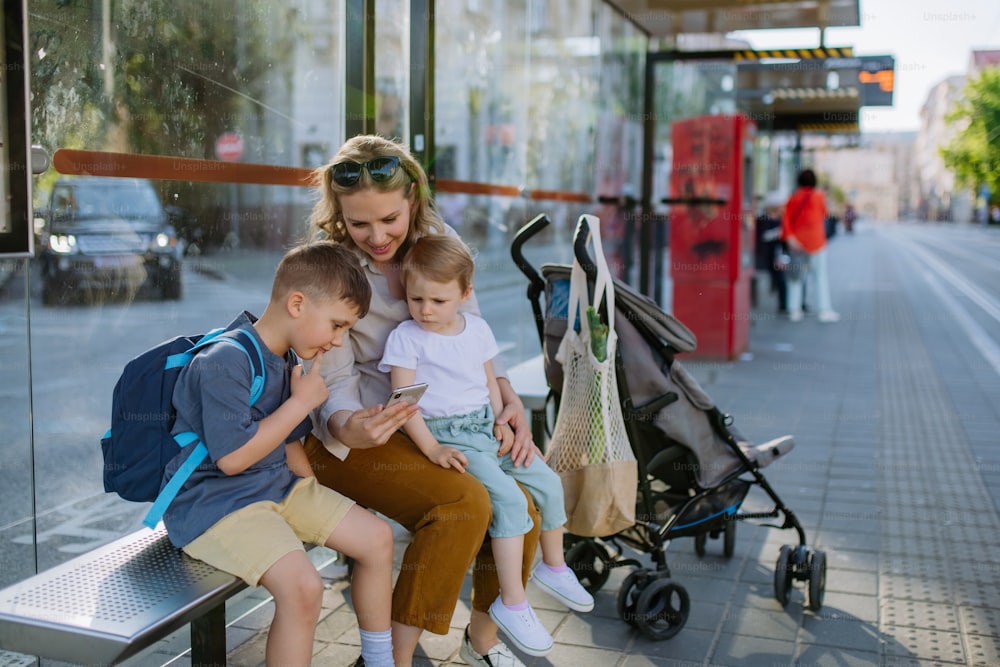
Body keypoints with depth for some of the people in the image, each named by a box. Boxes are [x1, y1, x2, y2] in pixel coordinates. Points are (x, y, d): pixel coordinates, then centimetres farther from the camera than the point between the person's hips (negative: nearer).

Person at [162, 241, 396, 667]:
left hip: (278, 485, 10)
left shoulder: (288, 360, 8)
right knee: (302, 585, -30)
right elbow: (232, 457, -26)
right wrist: (302, 402, -20)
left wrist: (314, 502, 9)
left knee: (377, 537, 6)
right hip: (215, 501, -9)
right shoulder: (225, 362, -23)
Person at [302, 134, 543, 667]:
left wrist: (509, 398, -8)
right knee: (464, 502, -29)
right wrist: (350, 427, -38)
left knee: (524, 487, -16)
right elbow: (334, 385, -15)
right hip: (354, 432, -5)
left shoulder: (439, 240, -2)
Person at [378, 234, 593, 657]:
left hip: (485, 430, 6)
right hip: (445, 435, -6)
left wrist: (501, 422, 4)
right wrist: (432, 449, -20)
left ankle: (553, 567, 27)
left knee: (548, 481, 3)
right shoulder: (407, 337, -8)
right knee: (509, 498, -23)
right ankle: (512, 603, -14)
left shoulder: (478, 329, 8)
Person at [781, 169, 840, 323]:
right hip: (815, 241, -3)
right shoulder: (819, 196, -3)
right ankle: (824, 310, -3)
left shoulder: (793, 197, 3)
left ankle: (794, 310, 6)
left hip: (796, 242, 3)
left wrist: (789, 237, -13)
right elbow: (824, 215, 6)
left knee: (795, 275, 9)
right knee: (820, 275, 0)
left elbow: (786, 217, -7)